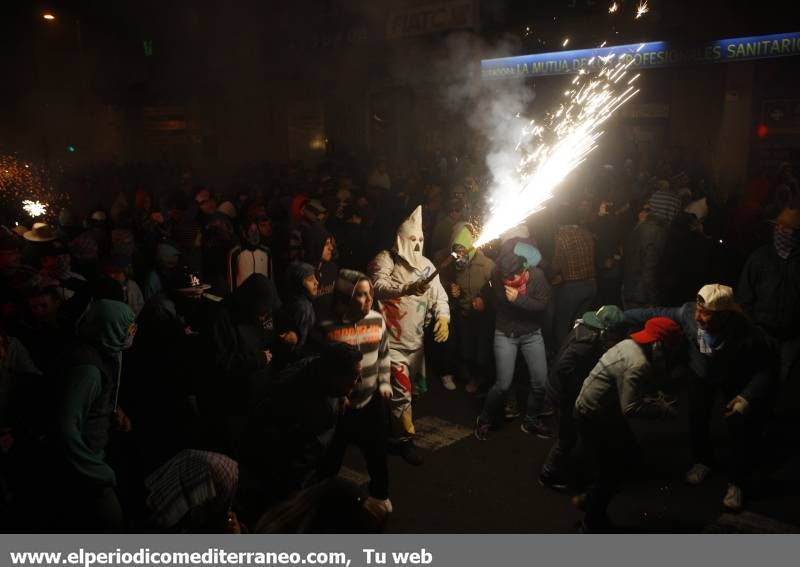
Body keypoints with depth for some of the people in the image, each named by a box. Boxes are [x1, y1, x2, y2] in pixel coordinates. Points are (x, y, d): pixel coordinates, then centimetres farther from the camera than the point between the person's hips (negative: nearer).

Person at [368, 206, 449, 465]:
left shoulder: (426, 264, 9)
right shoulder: (385, 259, -9)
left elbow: (438, 294, 4)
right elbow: (378, 286, -28)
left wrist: (443, 316, -16)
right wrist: (407, 288, -43)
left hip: (416, 340, 6)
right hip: (392, 340, -6)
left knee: (412, 387, 18)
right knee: (401, 391, -5)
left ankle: (395, 427, 40)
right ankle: (404, 438, 11)